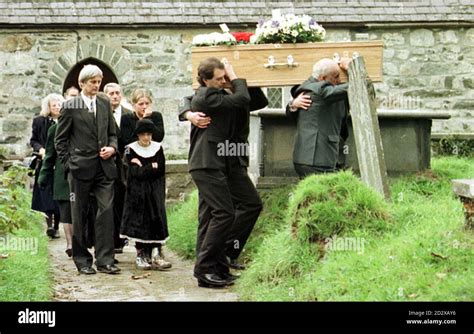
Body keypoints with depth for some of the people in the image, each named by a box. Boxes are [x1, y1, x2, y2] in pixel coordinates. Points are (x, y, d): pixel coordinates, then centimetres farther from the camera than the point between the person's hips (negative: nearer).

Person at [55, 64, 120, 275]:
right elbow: (60, 140, 1)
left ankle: (105, 260, -2)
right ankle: (82, 261, 13)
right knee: (79, 215, 4)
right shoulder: (70, 107, -1)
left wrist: (112, 148, -1)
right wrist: (68, 164, -5)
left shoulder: (105, 105, 11)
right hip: (80, 168, -3)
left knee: (106, 211, -6)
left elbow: (112, 134, 19)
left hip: (104, 168, 3)